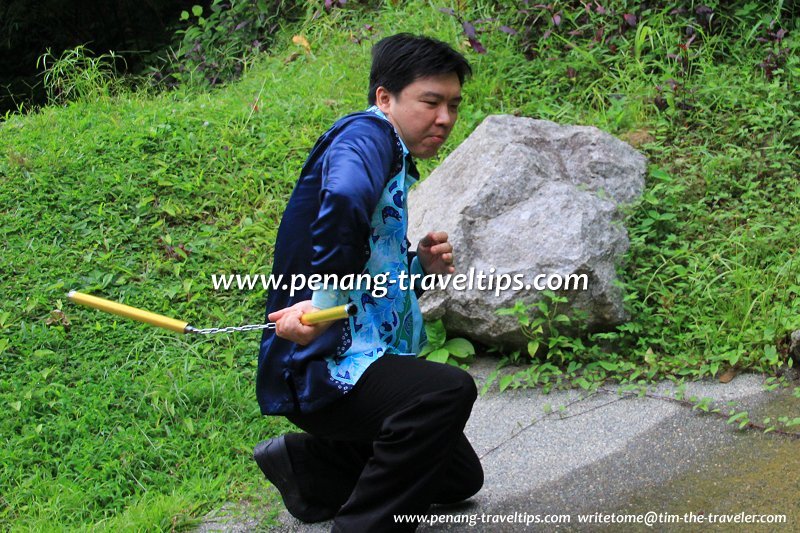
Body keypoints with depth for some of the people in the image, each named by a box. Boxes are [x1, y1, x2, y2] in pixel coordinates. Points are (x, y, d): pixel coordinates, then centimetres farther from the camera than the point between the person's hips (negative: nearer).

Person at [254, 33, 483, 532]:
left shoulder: (395, 161, 17)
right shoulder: (367, 132, -13)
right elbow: (345, 199, -38)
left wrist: (421, 266, 3)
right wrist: (323, 298, -34)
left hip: (363, 360, 11)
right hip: (317, 367, -11)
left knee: (460, 477, 20)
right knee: (450, 391, -35)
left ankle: (305, 467, 26)